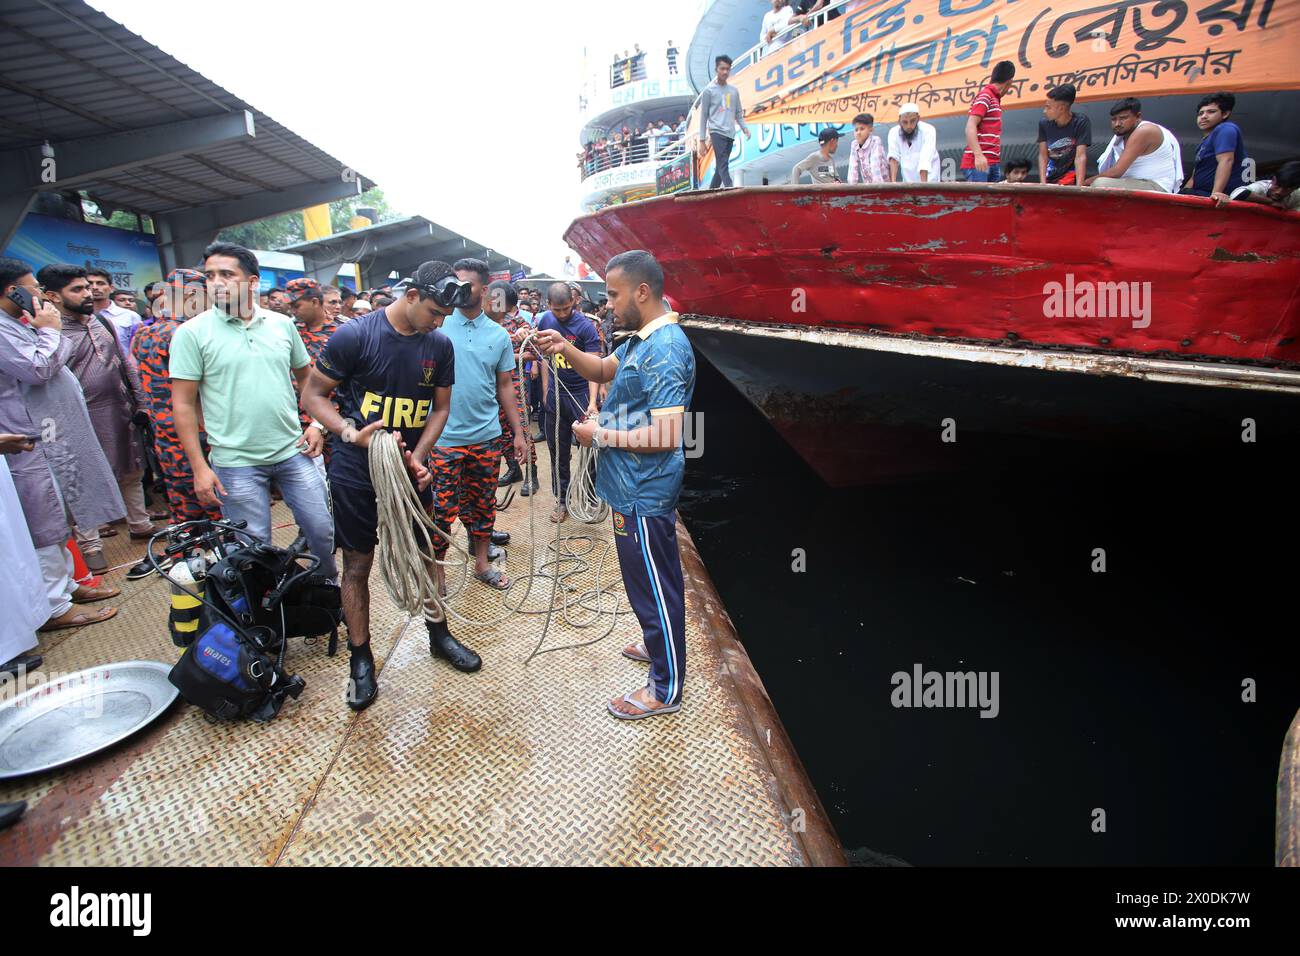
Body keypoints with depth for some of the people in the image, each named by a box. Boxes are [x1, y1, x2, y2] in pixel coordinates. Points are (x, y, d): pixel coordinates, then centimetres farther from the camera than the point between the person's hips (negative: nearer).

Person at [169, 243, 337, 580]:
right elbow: (183, 404, -4)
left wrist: (317, 424, 4)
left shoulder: (282, 324, 5)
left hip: (293, 452, 3)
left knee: (324, 532, 9)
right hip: (236, 463, -2)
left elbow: (306, 377, 16)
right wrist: (199, 467, -8)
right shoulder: (192, 333, -4)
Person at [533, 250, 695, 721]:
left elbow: (666, 435, -29)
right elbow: (604, 369, 20)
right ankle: (659, 645, 46)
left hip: (644, 493, -10)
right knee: (652, 578, 25)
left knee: (653, 583, 3)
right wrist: (566, 349, 2)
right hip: (636, 487, 10)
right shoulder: (642, 338, 9)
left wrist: (601, 434, -19)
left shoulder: (664, 351, -24)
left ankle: (666, 687, 19)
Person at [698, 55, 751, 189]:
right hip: (717, 132, -5)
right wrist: (702, 140, -1)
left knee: (720, 167, 7)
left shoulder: (734, 91, 16)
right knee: (723, 165, -18)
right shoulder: (709, 90, 3)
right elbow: (703, 116, 3)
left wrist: (744, 127, 1)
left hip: (730, 134, 5)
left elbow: (738, 112, 21)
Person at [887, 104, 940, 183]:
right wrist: (893, 182, -33)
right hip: (907, 182, 3)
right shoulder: (893, 133, -7)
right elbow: (894, 158, -19)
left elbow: (925, 161, -28)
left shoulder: (928, 131, -17)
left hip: (928, 181, -3)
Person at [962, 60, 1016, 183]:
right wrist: (978, 155, -27)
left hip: (992, 162, 9)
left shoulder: (994, 99, 21)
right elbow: (970, 127, -15)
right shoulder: (985, 96, -5)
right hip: (979, 162, -9)